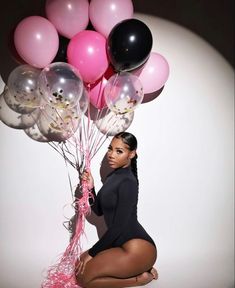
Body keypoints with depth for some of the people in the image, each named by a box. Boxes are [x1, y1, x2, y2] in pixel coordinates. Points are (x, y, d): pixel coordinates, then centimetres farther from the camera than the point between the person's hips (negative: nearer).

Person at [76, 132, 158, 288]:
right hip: (121, 244, 9)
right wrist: (90, 188, -2)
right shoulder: (113, 176, 10)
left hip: (138, 248, -9)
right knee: (81, 265, 10)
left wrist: (91, 253, -10)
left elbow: (119, 226, -18)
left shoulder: (127, 182, -17)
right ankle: (139, 270, 10)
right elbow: (99, 211, 14)